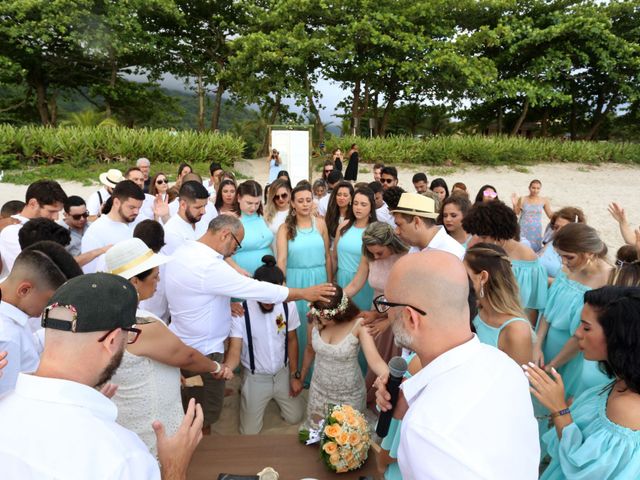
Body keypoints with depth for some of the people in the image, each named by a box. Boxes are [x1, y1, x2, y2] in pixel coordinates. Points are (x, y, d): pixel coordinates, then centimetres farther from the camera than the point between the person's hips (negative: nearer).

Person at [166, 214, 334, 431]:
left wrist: (223, 303, 0)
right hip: (201, 352, -9)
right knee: (206, 413, 12)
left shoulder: (184, 251, 0)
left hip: (182, 343, 9)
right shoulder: (209, 267, -30)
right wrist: (304, 293, -18)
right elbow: (258, 289, -27)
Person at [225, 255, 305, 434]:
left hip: (282, 373, 3)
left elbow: (292, 340, -2)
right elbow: (235, 351, -25)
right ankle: (246, 394, 31)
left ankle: (275, 396, 36)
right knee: (250, 431, 2)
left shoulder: (288, 305, -16)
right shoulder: (241, 311, -25)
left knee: (295, 417, 7)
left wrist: (295, 376, 1)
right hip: (255, 377, -2)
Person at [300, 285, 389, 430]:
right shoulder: (315, 321, -15)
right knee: (314, 429, 21)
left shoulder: (358, 325, -28)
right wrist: (301, 377, 15)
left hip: (349, 394, -3)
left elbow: (374, 359, -37)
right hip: (319, 389, 3)